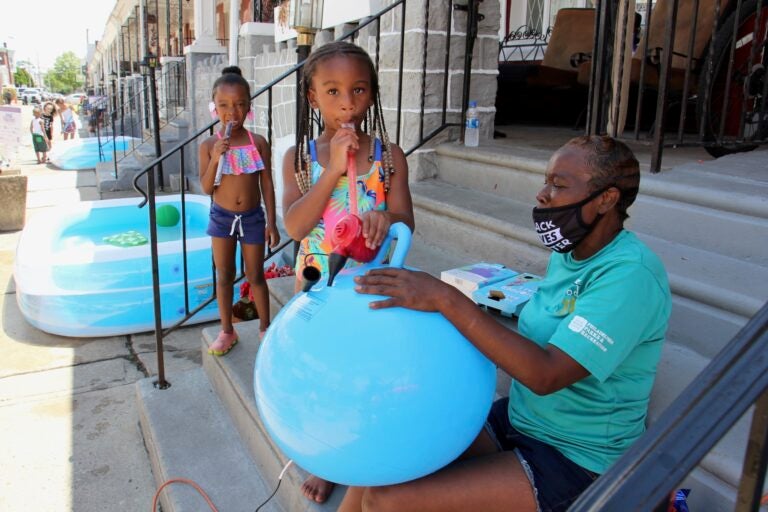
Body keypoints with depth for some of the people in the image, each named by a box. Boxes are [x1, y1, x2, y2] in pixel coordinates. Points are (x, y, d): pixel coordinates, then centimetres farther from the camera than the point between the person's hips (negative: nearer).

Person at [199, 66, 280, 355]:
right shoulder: (209, 146, -7)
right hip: (222, 217, 1)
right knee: (224, 276, 11)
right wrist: (215, 158, -23)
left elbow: (267, 184, -3)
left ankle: (265, 327, 28)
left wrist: (271, 223, -5)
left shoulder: (259, 143, -8)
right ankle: (227, 331, 26)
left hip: (252, 217, -1)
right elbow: (206, 188, -8)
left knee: (255, 276, 10)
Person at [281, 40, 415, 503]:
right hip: (319, 283, 1)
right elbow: (294, 226, -18)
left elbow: (406, 222, -11)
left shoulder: (389, 156, -7)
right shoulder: (299, 158, -7)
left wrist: (386, 220, -36)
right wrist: (333, 169, -25)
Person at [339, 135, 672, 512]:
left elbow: (546, 374, -31)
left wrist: (446, 299, -34)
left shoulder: (631, 274, -22)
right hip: (516, 420, 8)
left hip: (575, 459, -7)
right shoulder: (568, 253, 4)